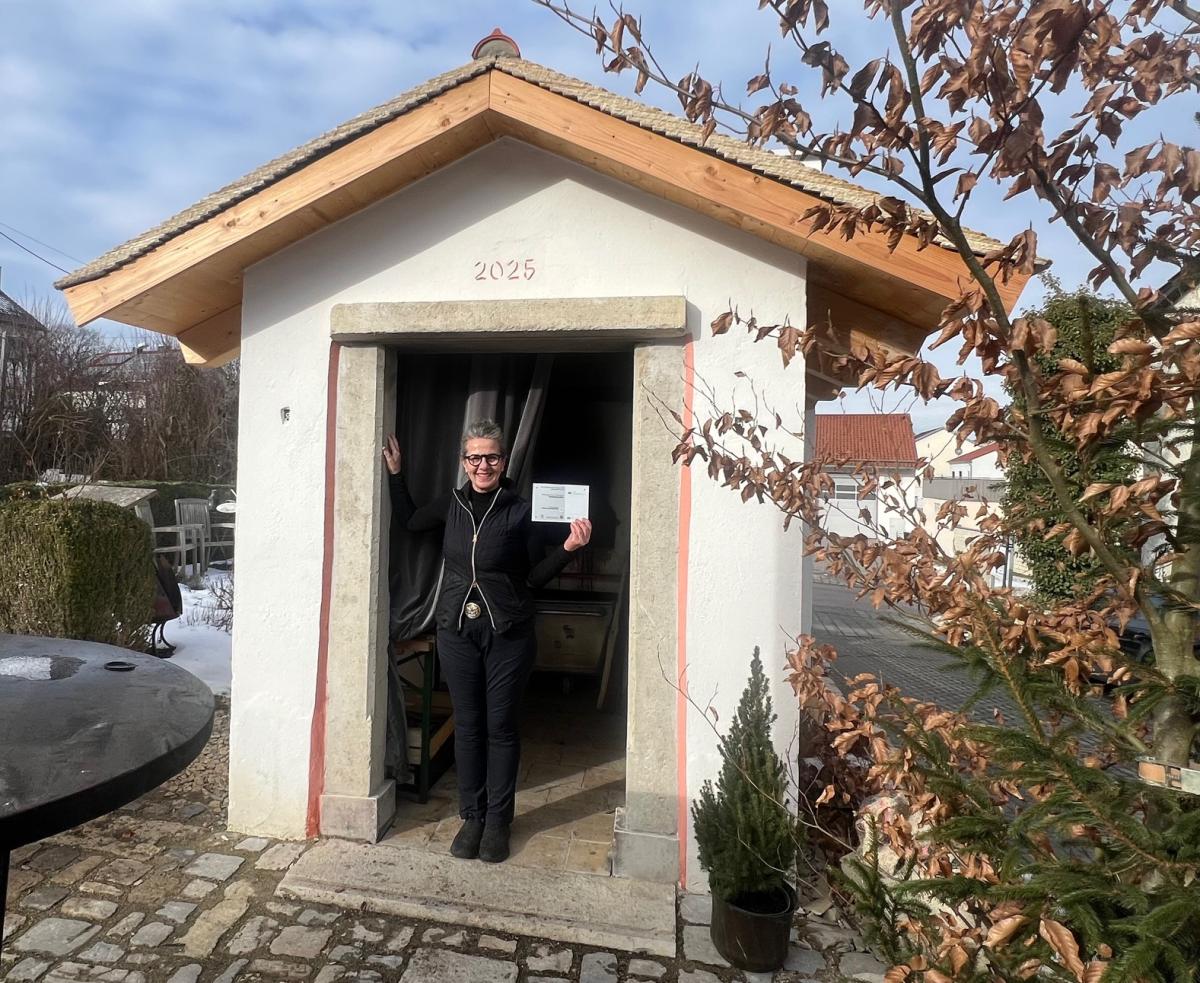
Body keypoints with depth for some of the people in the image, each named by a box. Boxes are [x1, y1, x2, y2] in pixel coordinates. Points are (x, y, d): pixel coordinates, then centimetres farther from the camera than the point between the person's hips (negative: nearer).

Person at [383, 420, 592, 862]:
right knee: (467, 726, 12)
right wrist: (395, 473, 17)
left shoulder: (519, 511, -7)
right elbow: (410, 521, 22)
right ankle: (471, 816, 27)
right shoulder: (452, 503, 3)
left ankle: (498, 820, 24)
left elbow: (534, 577, -3)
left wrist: (569, 548, -18)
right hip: (456, 631, 3)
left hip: (508, 635, -3)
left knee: (501, 727, 8)